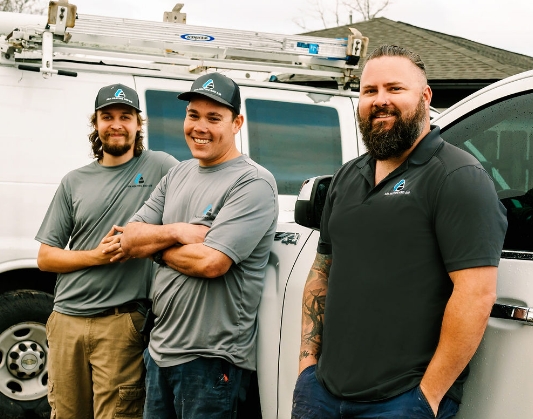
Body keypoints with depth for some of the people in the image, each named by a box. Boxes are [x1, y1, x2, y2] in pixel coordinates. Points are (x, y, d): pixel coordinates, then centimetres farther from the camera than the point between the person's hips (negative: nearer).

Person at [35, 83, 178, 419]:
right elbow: (45, 257, 11)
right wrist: (95, 256, -6)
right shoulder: (74, 182, 11)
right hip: (67, 319, 4)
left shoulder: (159, 167, 2)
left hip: (121, 324, -4)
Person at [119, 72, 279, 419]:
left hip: (211, 357, -7)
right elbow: (129, 240, 5)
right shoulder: (178, 174, 10)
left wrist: (156, 247, -8)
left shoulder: (253, 183, -15)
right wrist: (176, 232, -14)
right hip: (161, 347, 7)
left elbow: (211, 262, -25)